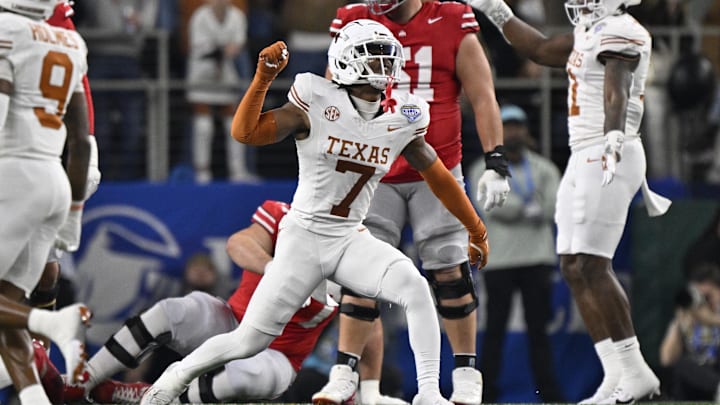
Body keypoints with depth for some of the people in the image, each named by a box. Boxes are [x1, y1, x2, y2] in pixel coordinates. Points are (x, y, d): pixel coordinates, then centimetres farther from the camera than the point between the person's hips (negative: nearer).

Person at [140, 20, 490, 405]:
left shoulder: (402, 120, -1)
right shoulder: (317, 106, -12)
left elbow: (439, 176, 12)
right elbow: (244, 132, -16)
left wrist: (476, 230, 20)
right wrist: (263, 78, -24)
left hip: (351, 240, 3)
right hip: (303, 238, -3)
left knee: (415, 288, -26)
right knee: (249, 340, -2)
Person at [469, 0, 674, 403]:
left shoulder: (619, 32, -13)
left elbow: (616, 89, -31)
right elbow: (542, 49, 34)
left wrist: (614, 137, -47)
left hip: (607, 159, -10)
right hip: (585, 158, 10)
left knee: (590, 266, -14)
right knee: (575, 268, 7)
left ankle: (635, 372, -12)